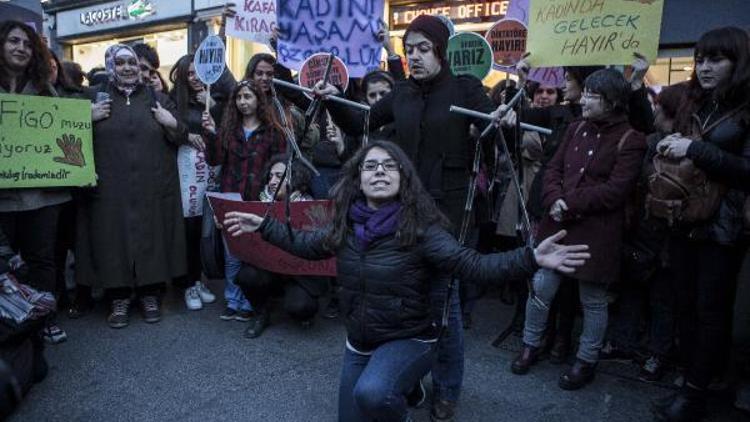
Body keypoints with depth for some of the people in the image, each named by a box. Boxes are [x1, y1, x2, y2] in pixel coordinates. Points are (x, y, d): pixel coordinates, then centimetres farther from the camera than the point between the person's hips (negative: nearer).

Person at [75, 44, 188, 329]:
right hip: (109, 189, 0)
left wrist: (172, 124, -11)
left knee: (151, 240, 4)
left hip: (152, 188, 0)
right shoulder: (94, 97, 9)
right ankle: (119, 299, 15)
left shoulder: (157, 99, 10)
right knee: (113, 241, 1)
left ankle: (150, 295, 18)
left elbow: (181, 139, 9)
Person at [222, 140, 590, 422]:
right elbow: (309, 245, 10)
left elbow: (470, 263, -30)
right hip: (359, 342, 6)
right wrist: (264, 226, 12)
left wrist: (531, 258, -43)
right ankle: (401, 388, 44)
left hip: (408, 340, -5)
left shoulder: (419, 228, -21)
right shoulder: (347, 224, -6)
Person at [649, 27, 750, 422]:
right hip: (683, 222, 6)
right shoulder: (692, 106, 12)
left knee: (711, 311, 3)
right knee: (686, 305, 9)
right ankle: (690, 383, 19)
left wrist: (695, 149, -21)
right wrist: (667, 150, -1)